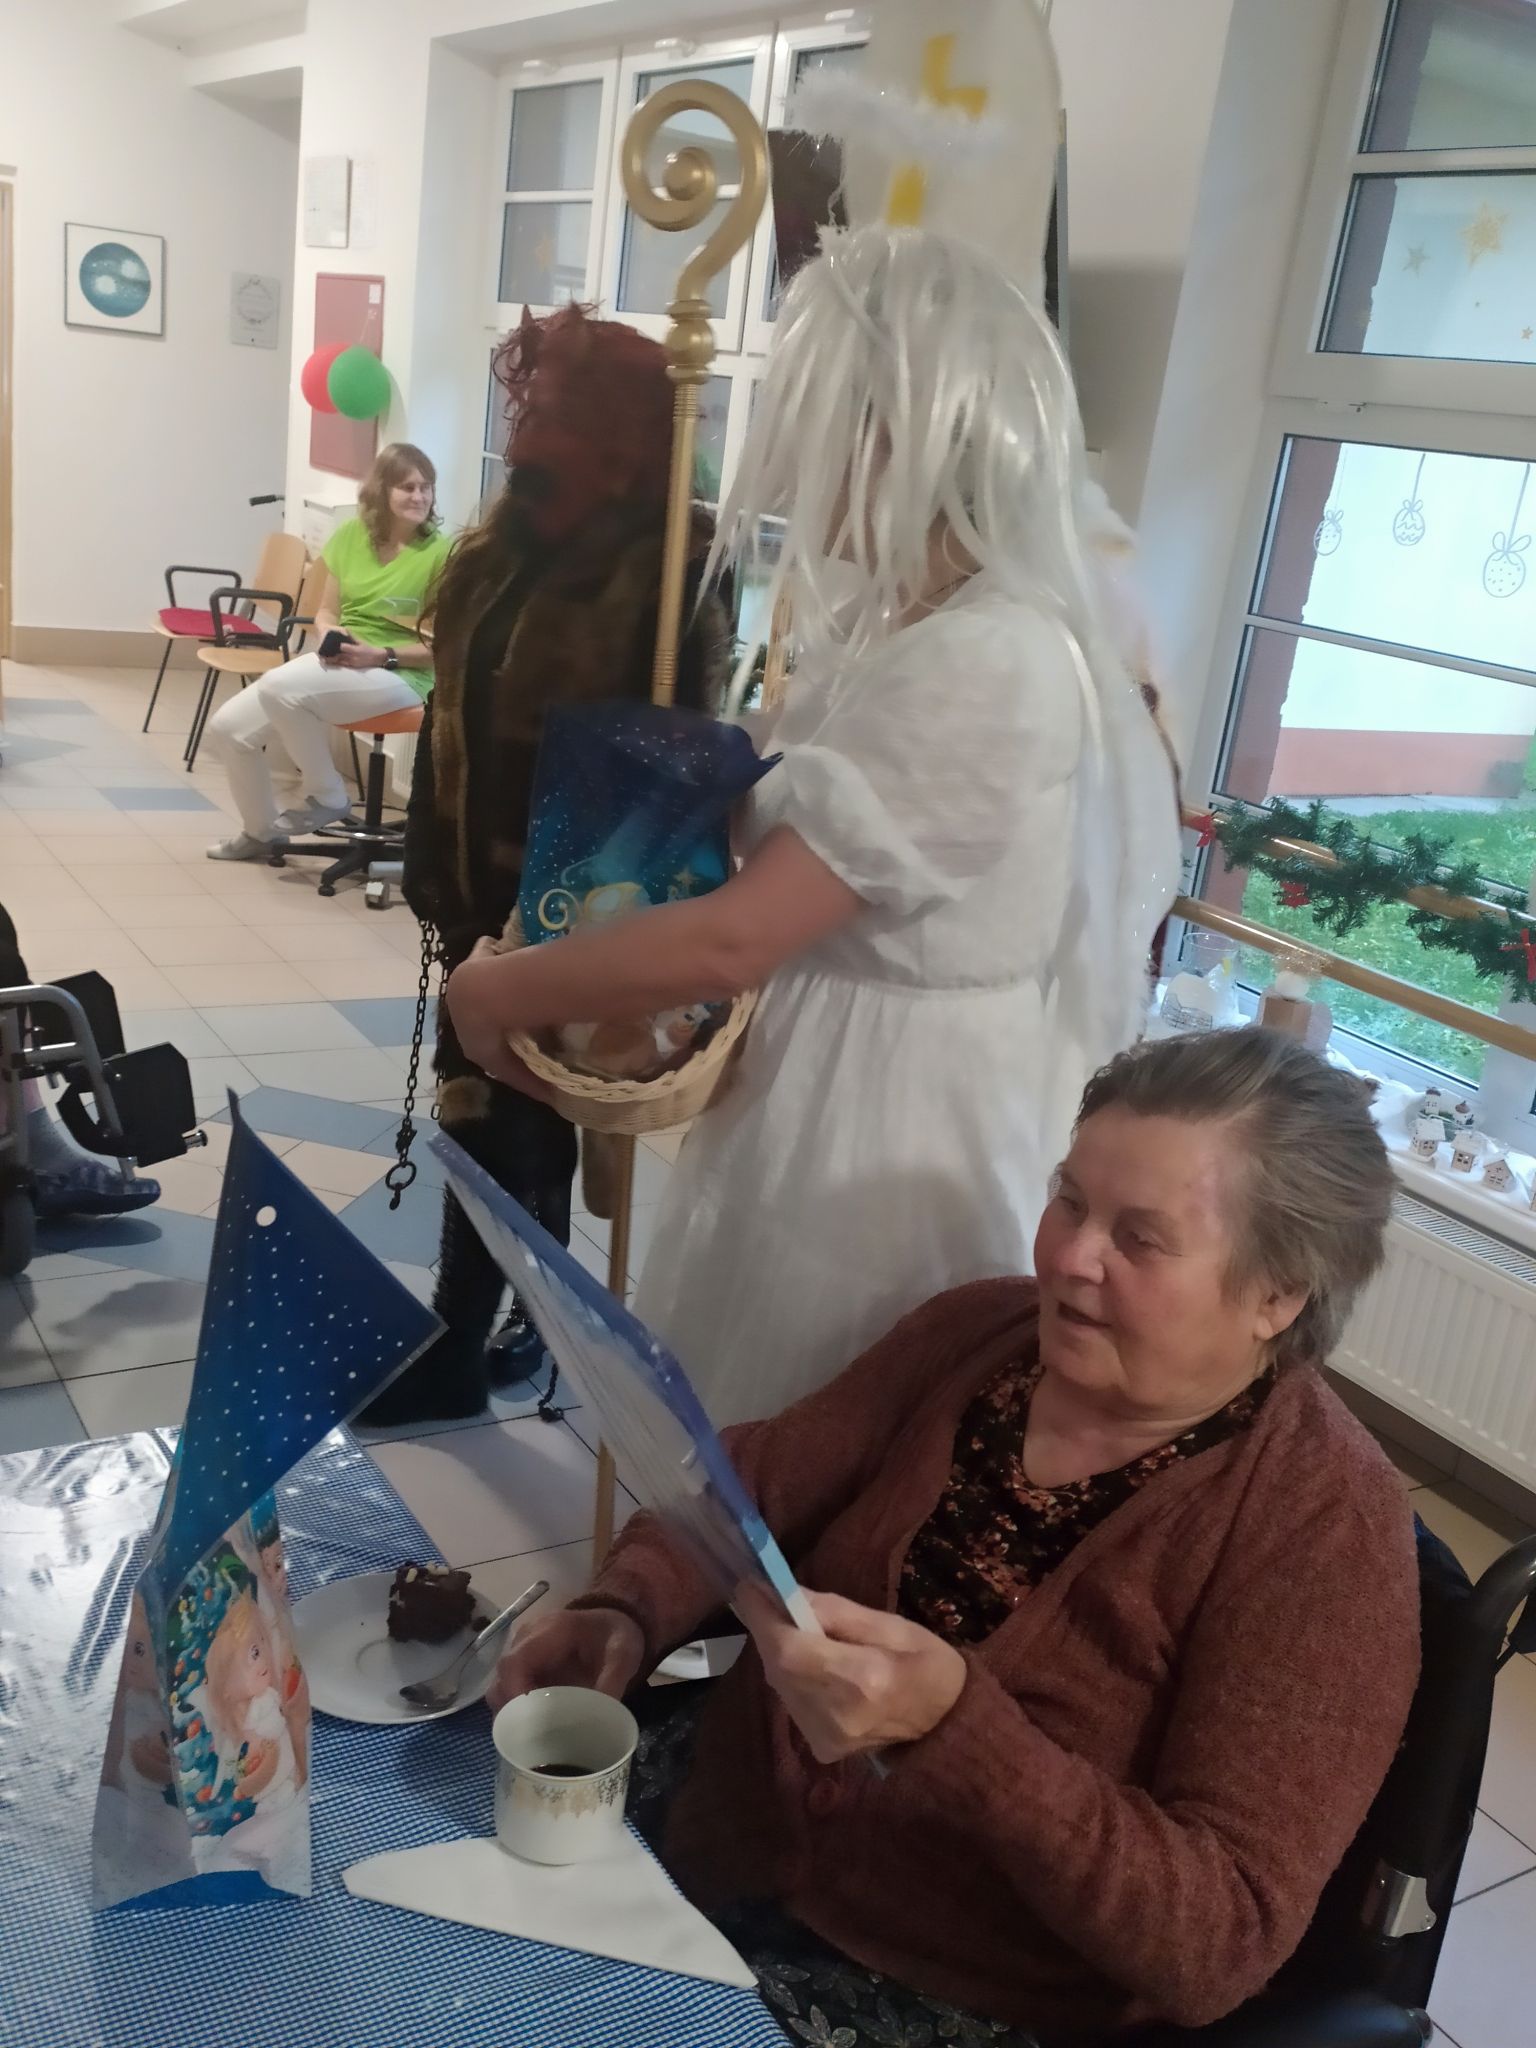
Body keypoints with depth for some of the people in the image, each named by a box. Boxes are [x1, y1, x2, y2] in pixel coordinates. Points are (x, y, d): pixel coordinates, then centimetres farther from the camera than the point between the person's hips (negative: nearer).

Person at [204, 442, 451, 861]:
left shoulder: (440, 552, -10)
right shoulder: (351, 535, 6)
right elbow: (326, 611, 14)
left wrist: (382, 654, -21)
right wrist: (327, 633, -9)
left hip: (398, 675, -7)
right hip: (334, 667, 7)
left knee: (281, 685, -31)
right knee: (227, 727, -2)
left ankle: (326, 795, -10)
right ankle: (261, 831, 21)